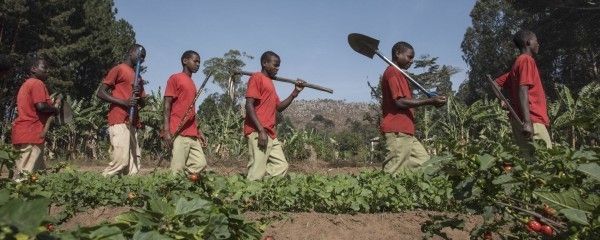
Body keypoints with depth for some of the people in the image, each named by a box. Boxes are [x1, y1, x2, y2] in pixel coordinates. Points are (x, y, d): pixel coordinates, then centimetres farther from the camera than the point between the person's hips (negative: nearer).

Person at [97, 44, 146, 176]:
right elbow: (100, 92, -6)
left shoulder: (138, 76, 24)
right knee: (121, 161, -15)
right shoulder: (118, 69, 1)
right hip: (119, 122, -8)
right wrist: (124, 102, -16)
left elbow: (142, 103, 25)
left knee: (134, 165, 2)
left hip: (132, 123, 8)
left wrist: (139, 100, 1)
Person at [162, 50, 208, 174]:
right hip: (179, 133, -8)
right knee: (177, 170, -8)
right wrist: (166, 130, -15)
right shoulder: (175, 78, -1)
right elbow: (167, 105, -7)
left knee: (200, 164, 4)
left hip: (192, 135, 8)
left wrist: (198, 131, 19)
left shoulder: (192, 83, 22)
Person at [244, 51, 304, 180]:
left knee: (281, 166, 10)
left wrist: (295, 92, 13)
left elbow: (279, 107, 24)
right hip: (258, 133, -10)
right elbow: (249, 105, -14)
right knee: (257, 173, -10)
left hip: (271, 134, 10)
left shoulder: (270, 82, 22)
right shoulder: (257, 77, -5)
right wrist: (261, 131, -21)